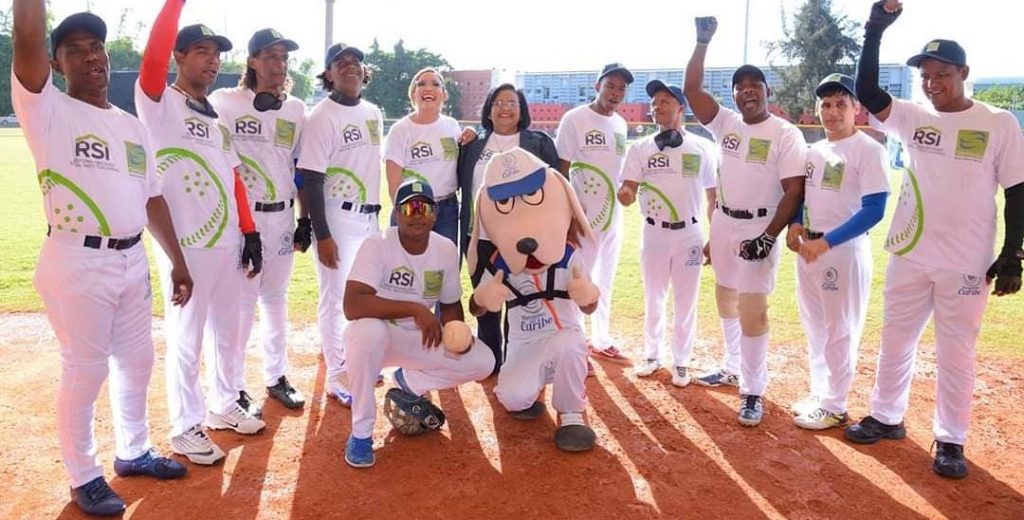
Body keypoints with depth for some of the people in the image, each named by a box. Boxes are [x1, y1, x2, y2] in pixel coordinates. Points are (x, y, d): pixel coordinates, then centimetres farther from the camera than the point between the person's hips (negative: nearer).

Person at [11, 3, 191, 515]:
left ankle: (133, 451, 36)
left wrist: (177, 260, 12)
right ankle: (84, 476, 21)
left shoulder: (132, 125, 14)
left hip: (132, 260, 6)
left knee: (136, 360, 17)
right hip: (77, 263, -6)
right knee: (84, 370, 3)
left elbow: (152, 198, 14)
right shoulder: (48, 111, -4)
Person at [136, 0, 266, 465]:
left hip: (228, 243, 7)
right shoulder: (159, 103, -4)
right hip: (184, 246, -7)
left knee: (228, 330, 17)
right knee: (185, 338, 3)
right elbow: (152, 56, -26)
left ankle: (225, 404, 34)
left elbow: (233, 176, 13)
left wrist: (249, 233, 8)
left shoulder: (218, 116, 15)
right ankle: (185, 427, 17)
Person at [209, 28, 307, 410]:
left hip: (282, 217, 5)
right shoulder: (224, 102, -4)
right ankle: (234, 389, 11)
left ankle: (276, 377, 26)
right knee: (241, 299, -1)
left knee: (276, 297, 14)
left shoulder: (296, 109, 9)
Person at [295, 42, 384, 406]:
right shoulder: (322, 117, -13)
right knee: (336, 297, 1)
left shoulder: (373, 112, 10)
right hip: (338, 218, -8)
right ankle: (337, 375, 14)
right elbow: (311, 178, -16)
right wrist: (322, 235, -20)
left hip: (370, 216, 8)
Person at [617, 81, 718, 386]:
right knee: (653, 299, 13)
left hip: (689, 234, -1)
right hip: (654, 233, 1)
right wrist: (624, 194, -30)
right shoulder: (640, 149, 1)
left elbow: (714, 198, 4)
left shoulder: (703, 148, 0)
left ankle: (681, 362, 23)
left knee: (686, 303, 8)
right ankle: (651, 356, 29)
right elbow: (628, 193, -6)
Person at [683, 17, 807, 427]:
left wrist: (768, 237, -22)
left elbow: (794, 191, -15)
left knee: (752, 309, -5)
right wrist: (702, 42, -10)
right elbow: (692, 89, -2)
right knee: (725, 299, 17)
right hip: (723, 222, 6)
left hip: (759, 228, -6)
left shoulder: (785, 134, -10)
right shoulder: (726, 123, 5)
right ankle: (733, 368, 36)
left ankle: (753, 392, 5)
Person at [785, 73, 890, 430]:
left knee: (839, 331, 2)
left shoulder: (869, 150, -11)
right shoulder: (813, 151, 11)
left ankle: (835, 407, 15)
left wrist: (826, 241, -24)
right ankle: (819, 393, 31)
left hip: (845, 250, -7)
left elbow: (874, 210, -18)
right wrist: (794, 225, -2)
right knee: (814, 327, 16)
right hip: (807, 247, 8)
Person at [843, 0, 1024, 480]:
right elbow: (867, 94, -12)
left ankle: (950, 440, 21)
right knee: (895, 340, 14)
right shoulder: (913, 116, 3)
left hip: (966, 262, -3)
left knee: (955, 353, 6)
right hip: (909, 256, 3)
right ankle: (885, 417, 31)